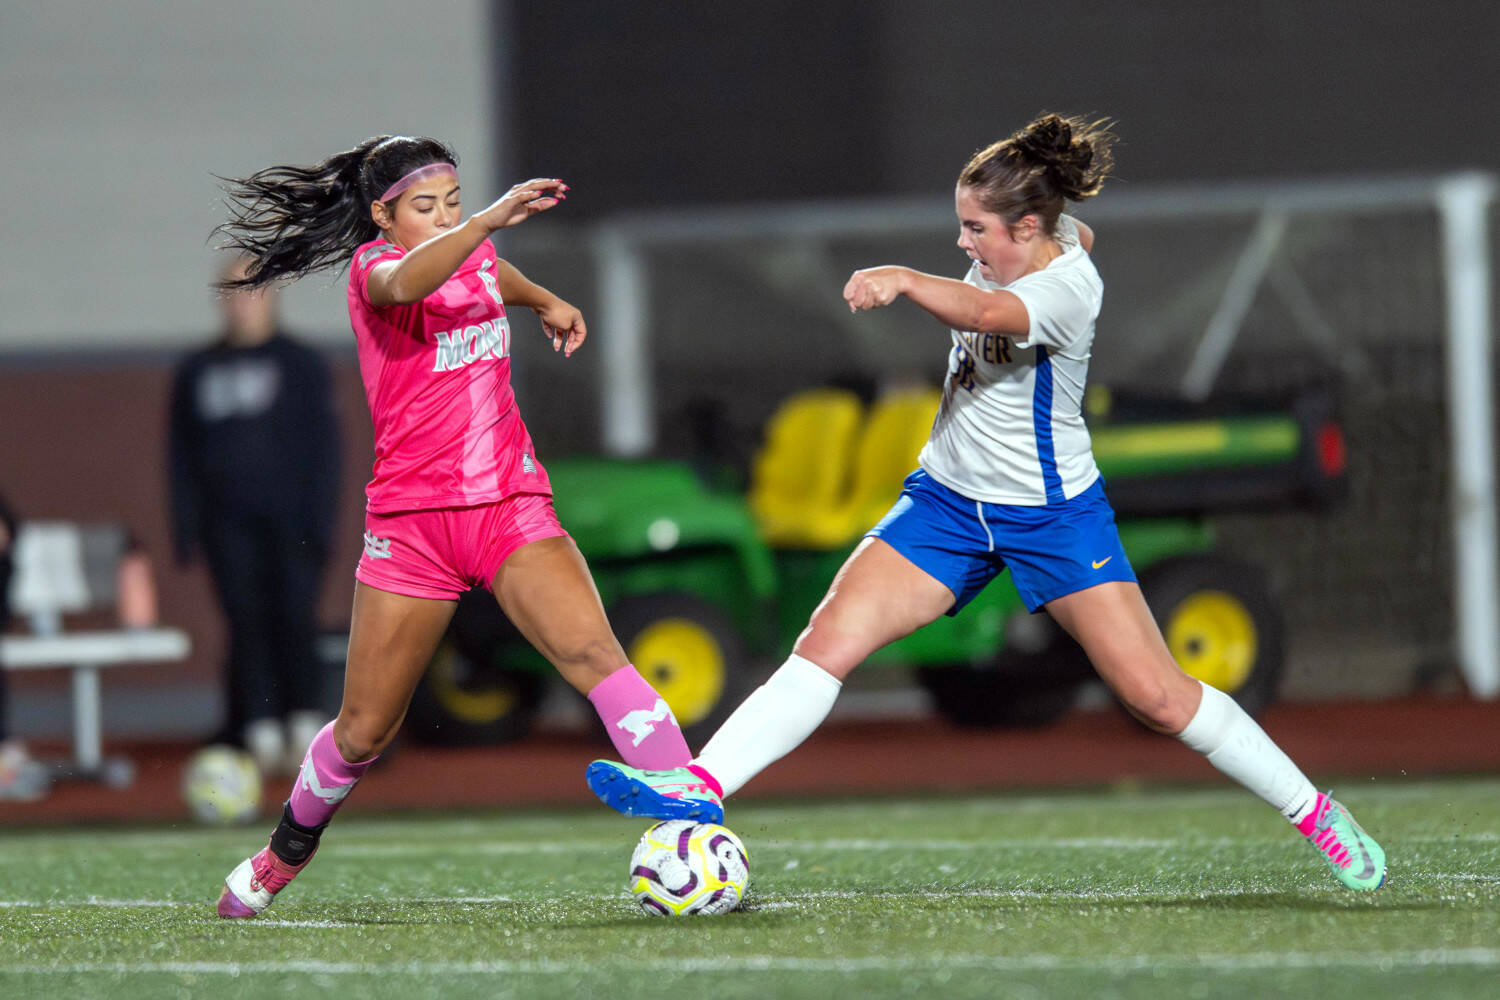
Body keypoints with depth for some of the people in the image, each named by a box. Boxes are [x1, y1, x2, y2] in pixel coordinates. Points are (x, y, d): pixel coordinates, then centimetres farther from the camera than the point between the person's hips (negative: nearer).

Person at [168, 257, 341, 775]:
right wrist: (186, 525, 7)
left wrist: (319, 518, -6)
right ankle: (262, 735, -2)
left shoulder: (301, 364, 5)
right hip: (228, 523, 2)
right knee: (247, 625, -3)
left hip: (289, 519, -2)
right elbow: (181, 454, 15)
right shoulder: (198, 371, 13)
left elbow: (322, 443, 2)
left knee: (295, 620, -8)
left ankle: (306, 730, -3)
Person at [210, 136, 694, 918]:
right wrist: (493, 218, -46)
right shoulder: (372, 266, -7)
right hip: (412, 522, -3)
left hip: (510, 507, 3)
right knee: (363, 733, 5)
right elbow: (405, 282, -36)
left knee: (594, 654, -22)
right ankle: (285, 854, 34)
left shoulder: (474, 253, 12)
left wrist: (544, 301, 35)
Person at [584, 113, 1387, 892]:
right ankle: (700, 788, -18)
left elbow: (984, 312, -46)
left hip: (1052, 515, -6)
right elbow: (1078, 234, 23)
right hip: (947, 502, 6)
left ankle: (1314, 814, 11)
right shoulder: (1039, 234, -3)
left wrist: (904, 281, -64)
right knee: (827, 643, -11)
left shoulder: (1067, 286, -24)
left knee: (1157, 695, -6)